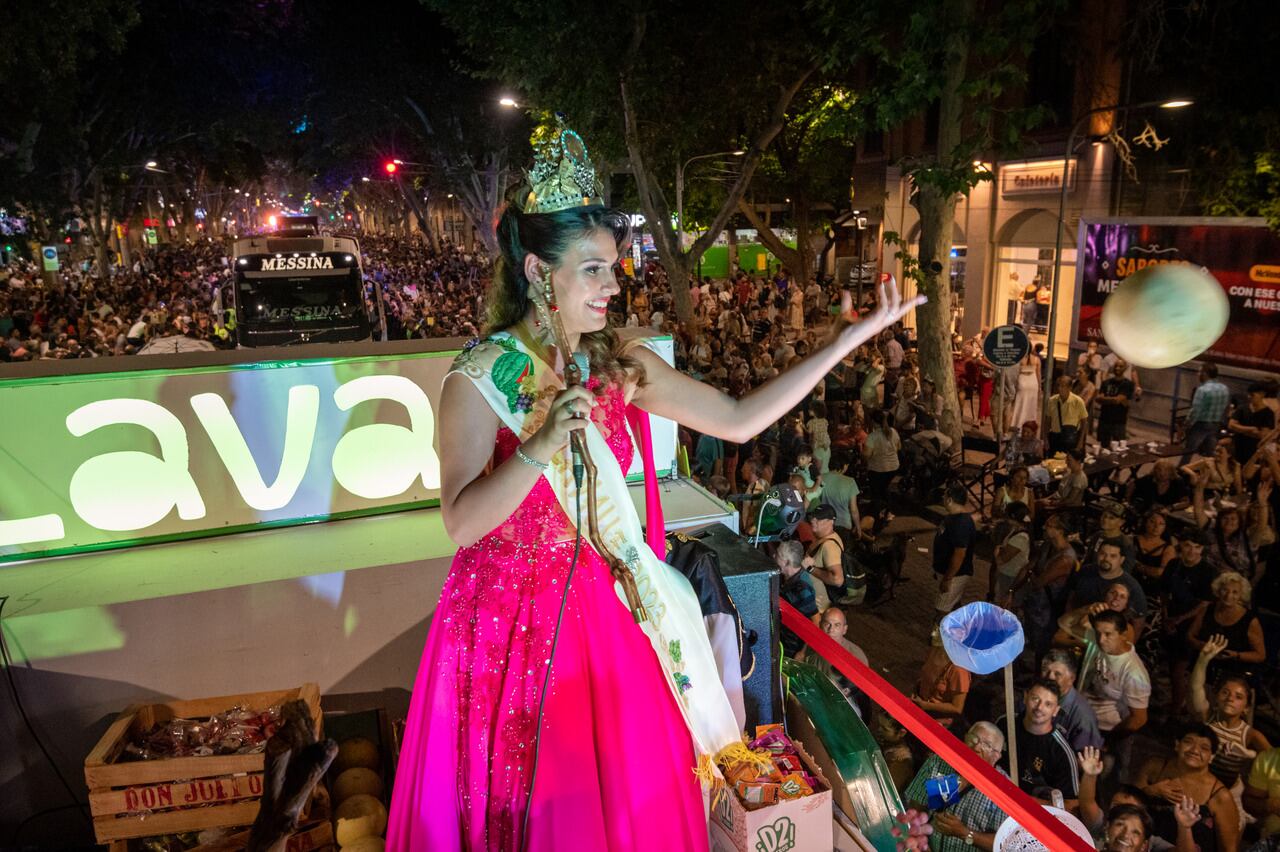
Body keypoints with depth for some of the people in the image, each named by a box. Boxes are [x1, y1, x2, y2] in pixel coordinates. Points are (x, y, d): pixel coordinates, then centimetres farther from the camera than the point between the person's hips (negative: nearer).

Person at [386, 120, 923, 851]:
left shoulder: (620, 366, -2)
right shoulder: (479, 380, -14)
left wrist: (845, 340, -5)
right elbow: (461, 523, -19)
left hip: (601, 609, 4)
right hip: (510, 617, -3)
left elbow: (738, 421, -4)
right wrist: (541, 448, -33)